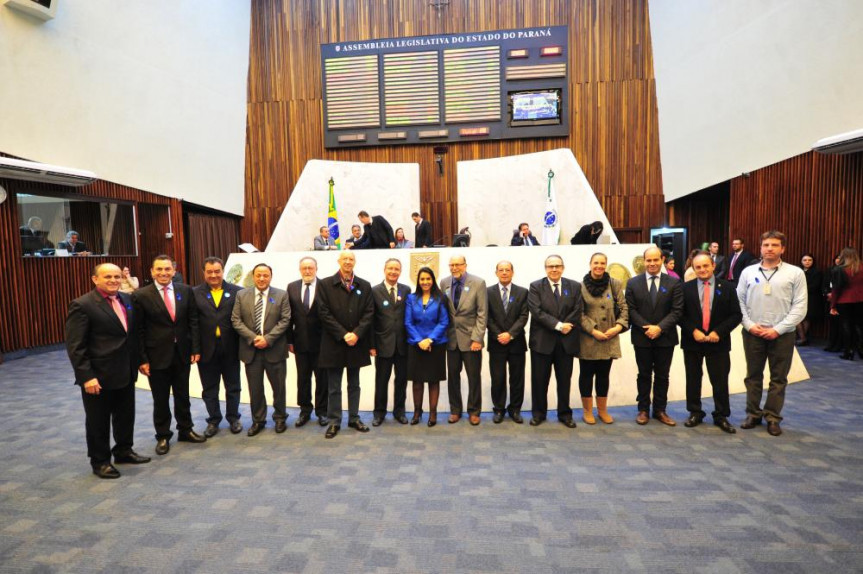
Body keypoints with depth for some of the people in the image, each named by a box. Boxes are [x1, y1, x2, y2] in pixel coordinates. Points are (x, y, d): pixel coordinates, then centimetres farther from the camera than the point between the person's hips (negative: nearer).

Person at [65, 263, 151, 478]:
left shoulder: (126, 299, 6)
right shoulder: (82, 305, -14)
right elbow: (75, 346, -16)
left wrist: (137, 362, 8)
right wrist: (86, 376, -20)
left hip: (126, 372, 6)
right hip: (98, 376, -6)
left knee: (126, 415, 18)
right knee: (98, 421, 10)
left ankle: (124, 451, 37)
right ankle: (100, 461, 26)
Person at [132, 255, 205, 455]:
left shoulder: (186, 291, 1)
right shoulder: (141, 295, -8)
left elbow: (193, 321, 3)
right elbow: (138, 330, -7)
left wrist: (195, 348, -1)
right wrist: (142, 359, -9)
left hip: (182, 354, 3)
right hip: (157, 356, -2)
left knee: (182, 395, 15)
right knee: (160, 399, 10)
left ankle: (185, 430, 31)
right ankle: (163, 436, 26)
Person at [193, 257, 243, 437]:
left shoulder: (237, 292, -1)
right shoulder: (195, 293, 0)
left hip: (230, 349, 0)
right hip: (207, 349, 1)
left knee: (233, 386, 13)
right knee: (209, 388, 13)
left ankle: (233, 418, 30)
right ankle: (213, 420, 28)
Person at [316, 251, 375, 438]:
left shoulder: (364, 286, 6)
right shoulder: (325, 284, -1)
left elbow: (369, 313, 0)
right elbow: (324, 313, -8)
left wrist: (356, 333, -13)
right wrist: (343, 334, -15)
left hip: (357, 343, 3)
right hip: (334, 344, -2)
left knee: (354, 385, 14)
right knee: (334, 387, 7)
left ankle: (354, 418, 25)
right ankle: (334, 422, 17)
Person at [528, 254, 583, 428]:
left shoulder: (575, 286, 6)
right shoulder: (535, 286, -2)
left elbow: (578, 311, -1)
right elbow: (536, 311, -13)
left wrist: (565, 326, -15)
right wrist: (558, 325, -18)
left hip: (566, 341, 2)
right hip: (542, 340, -2)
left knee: (565, 379, 11)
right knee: (539, 379, 6)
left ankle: (565, 413, 24)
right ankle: (539, 413, 20)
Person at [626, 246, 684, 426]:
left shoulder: (674, 283, 1)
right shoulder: (633, 283, 2)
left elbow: (677, 310, -5)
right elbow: (631, 310, -3)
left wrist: (660, 328, -16)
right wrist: (646, 328, -15)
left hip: (665, 337, 0)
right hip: (642, 337, 0)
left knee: (662, 376, 9)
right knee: (644, 375, 8)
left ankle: (660, 410, 20)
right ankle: (643, 410, 18)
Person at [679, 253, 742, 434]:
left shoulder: (726, 287, 0)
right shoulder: (686, 288, 0)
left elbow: (736, 315, -2)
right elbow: (680, 314, 0)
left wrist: (718, 332, -13)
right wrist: (693, 331, -14)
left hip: (718, 342, 0)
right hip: (692, 341, 1)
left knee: (720, 381, 5)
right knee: (693, 380, 9)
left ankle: (721, 416, 20)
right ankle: (695, 413, 23)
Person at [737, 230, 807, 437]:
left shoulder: (795, 273, -1)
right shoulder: (748, 272, 5)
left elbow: (800, 307, -5)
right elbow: (739, 301, 5)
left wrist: (778, 329, -12)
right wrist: (750, 325, -8)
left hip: (782, 334, -1)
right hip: (753, 333, 2)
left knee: (778, 378, 7)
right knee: (753, 376, 10)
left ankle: (772, 417, 18)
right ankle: (753, 414, 23)